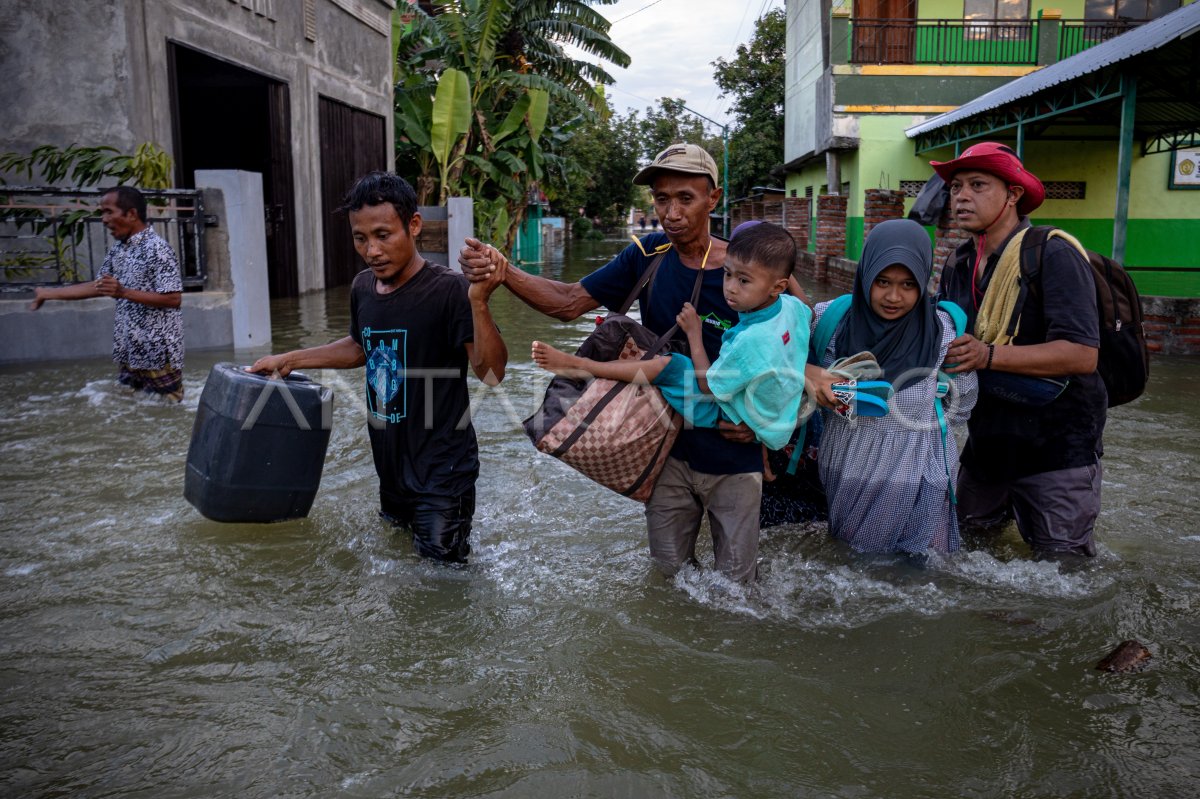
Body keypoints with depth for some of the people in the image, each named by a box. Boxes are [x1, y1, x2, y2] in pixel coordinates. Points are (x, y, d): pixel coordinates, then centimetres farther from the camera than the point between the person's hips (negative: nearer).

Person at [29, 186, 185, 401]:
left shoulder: (157, 249, -16)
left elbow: (173, 299, -21)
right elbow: (98, 286, 20)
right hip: (129, 353, 9)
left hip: (159, 355, -9)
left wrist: (124, 292, -24)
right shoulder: (118, 250, 12)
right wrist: (48, 293, 21)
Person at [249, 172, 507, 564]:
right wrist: (289, 359, 19)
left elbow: (491, 373, -27)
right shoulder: (362, 287, 0)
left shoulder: (447, 289, -21)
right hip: (390, 468, 7)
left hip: (441, 469, -7)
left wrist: (478, 302, -40)